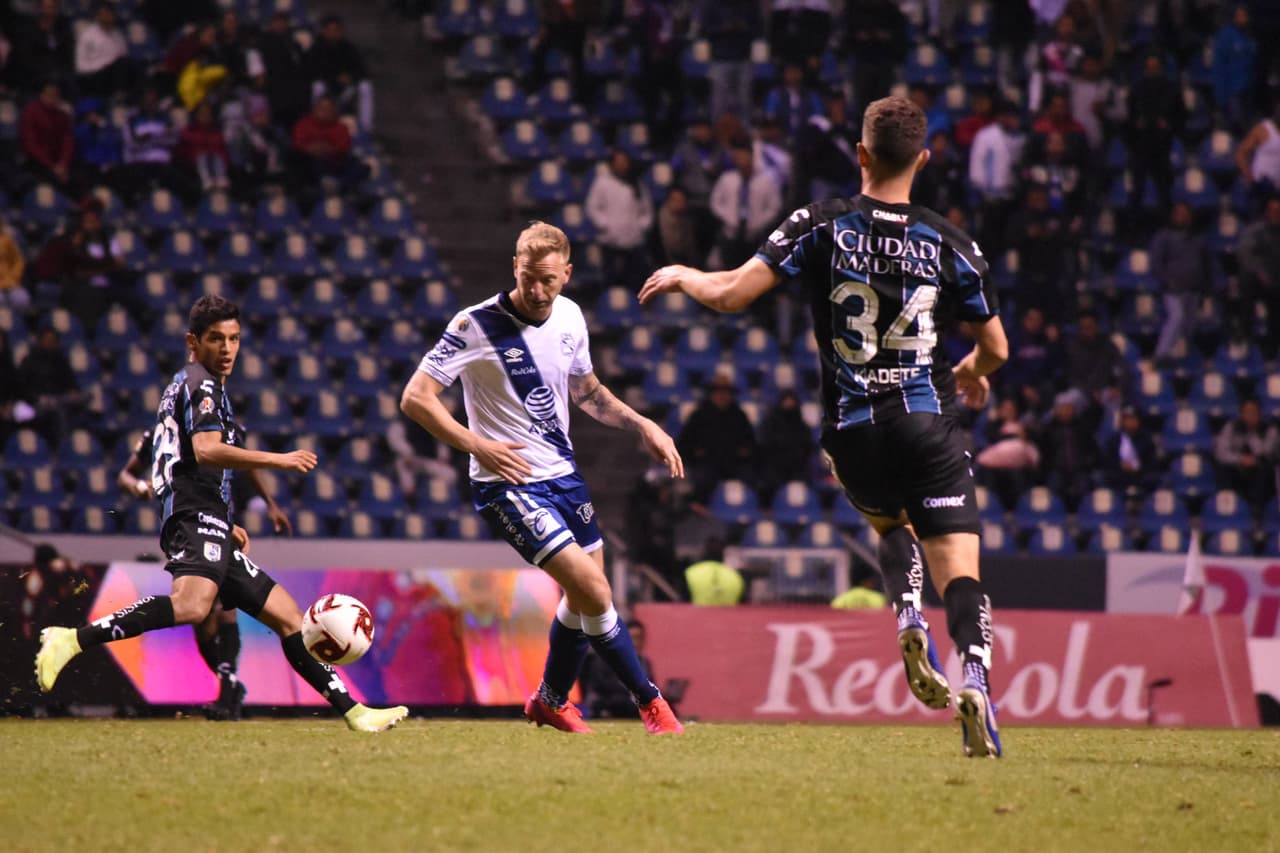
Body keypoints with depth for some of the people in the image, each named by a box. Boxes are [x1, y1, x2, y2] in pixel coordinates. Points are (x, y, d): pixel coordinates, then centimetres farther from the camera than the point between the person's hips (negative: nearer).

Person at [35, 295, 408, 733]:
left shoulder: (181, 386, 30)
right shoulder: (203, 385, -1)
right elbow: (206, 450, -18)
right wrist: (279, 460, -15)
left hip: (207, 530, 11)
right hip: (200, 519, -11)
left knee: (287, 615, 11)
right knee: (191, 604, -37)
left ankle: (353, 712, 11)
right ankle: (72, 640, -38)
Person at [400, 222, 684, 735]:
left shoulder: (569, 318, 3)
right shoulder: (477, 326, -17)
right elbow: (415, 398, -16)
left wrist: (642, 426, 8)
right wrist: (478, 446, -26)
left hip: (561, 474, 7)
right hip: (508, 482, -7)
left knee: (584, 597, 15)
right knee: (593, 591, -16)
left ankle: (551, 702, 38)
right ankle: (650, 701, -3)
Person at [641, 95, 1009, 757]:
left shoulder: (821, 226, -3)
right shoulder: (948, 243, 1)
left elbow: (731, 293, -8)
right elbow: (996, 347, 9)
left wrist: (682, 277, 13)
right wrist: (971, 371, 34)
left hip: (853, 433, 1)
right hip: (928, 424, -1)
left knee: (891, 523, 30)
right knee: (958, 571, -4)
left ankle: (910, 623, 1)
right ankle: (976, 680, -30)